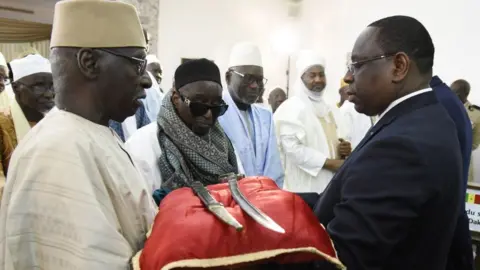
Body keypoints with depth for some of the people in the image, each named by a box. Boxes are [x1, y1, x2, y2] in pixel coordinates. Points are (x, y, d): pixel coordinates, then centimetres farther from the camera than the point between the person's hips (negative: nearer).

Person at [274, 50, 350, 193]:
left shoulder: (331, 110, 17)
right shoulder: (290, 108, -7)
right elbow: (292, 148, -18)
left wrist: (344, 150, -1)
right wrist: (331, 163, -18)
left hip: (333, 186, 7)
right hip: (305, 190, -7)